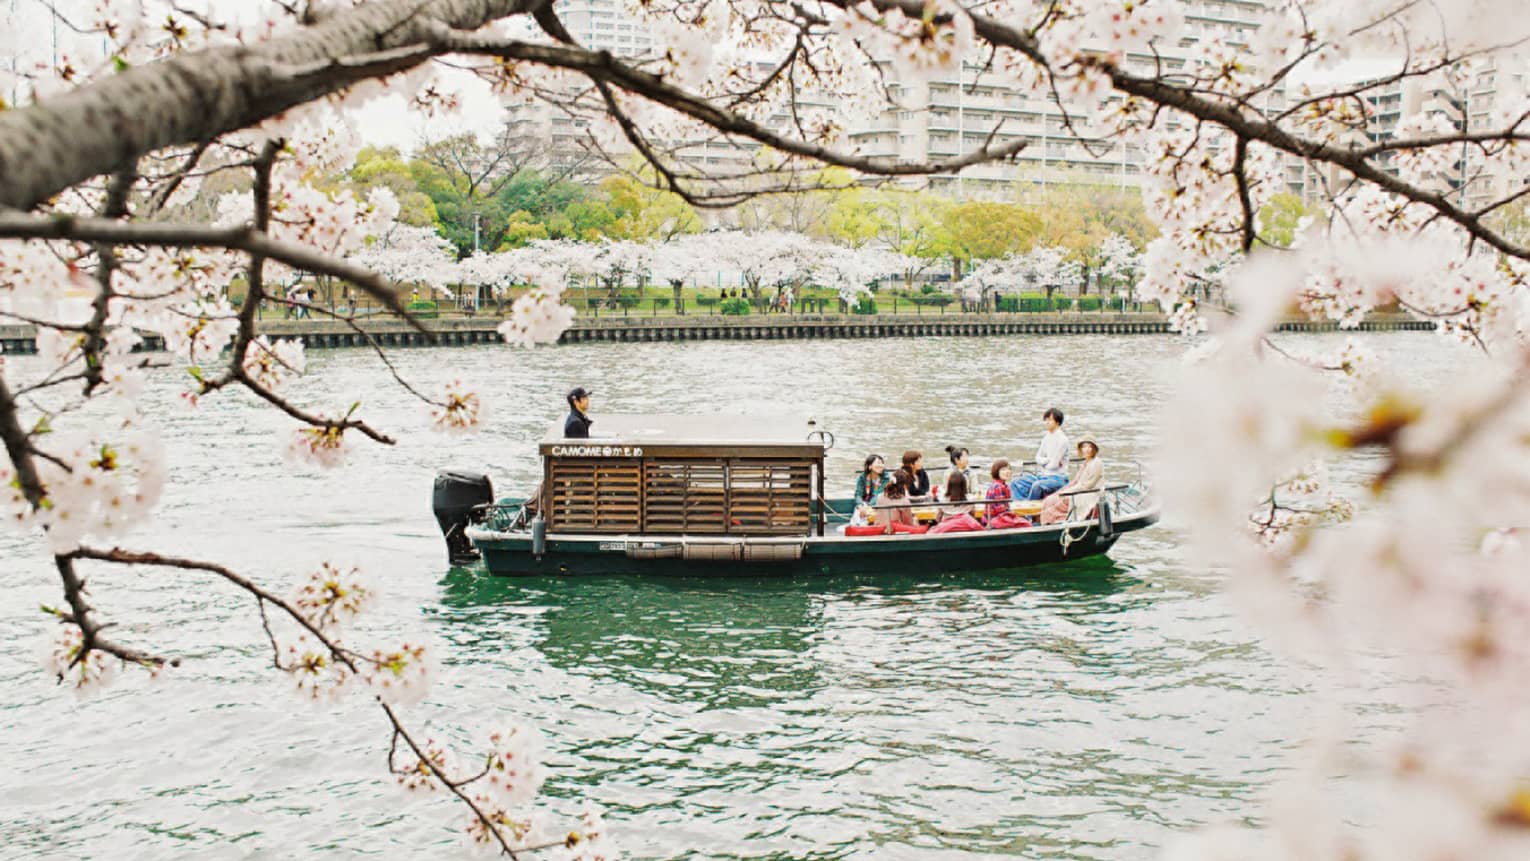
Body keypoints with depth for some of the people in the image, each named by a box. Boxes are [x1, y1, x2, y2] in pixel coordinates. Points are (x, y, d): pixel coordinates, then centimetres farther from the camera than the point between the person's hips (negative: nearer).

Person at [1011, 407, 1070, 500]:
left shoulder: (1062, 439, -12)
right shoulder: (1047, 437, 11)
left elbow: (1054, 465, -15)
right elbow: (1038, 458, 10)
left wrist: (1043, 462, 3)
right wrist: (1048, 460, -8)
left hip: (1058, 478, -8)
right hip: (1043, 475, 8)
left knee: (1037, 485, -37)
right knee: (1015, 484, -6)